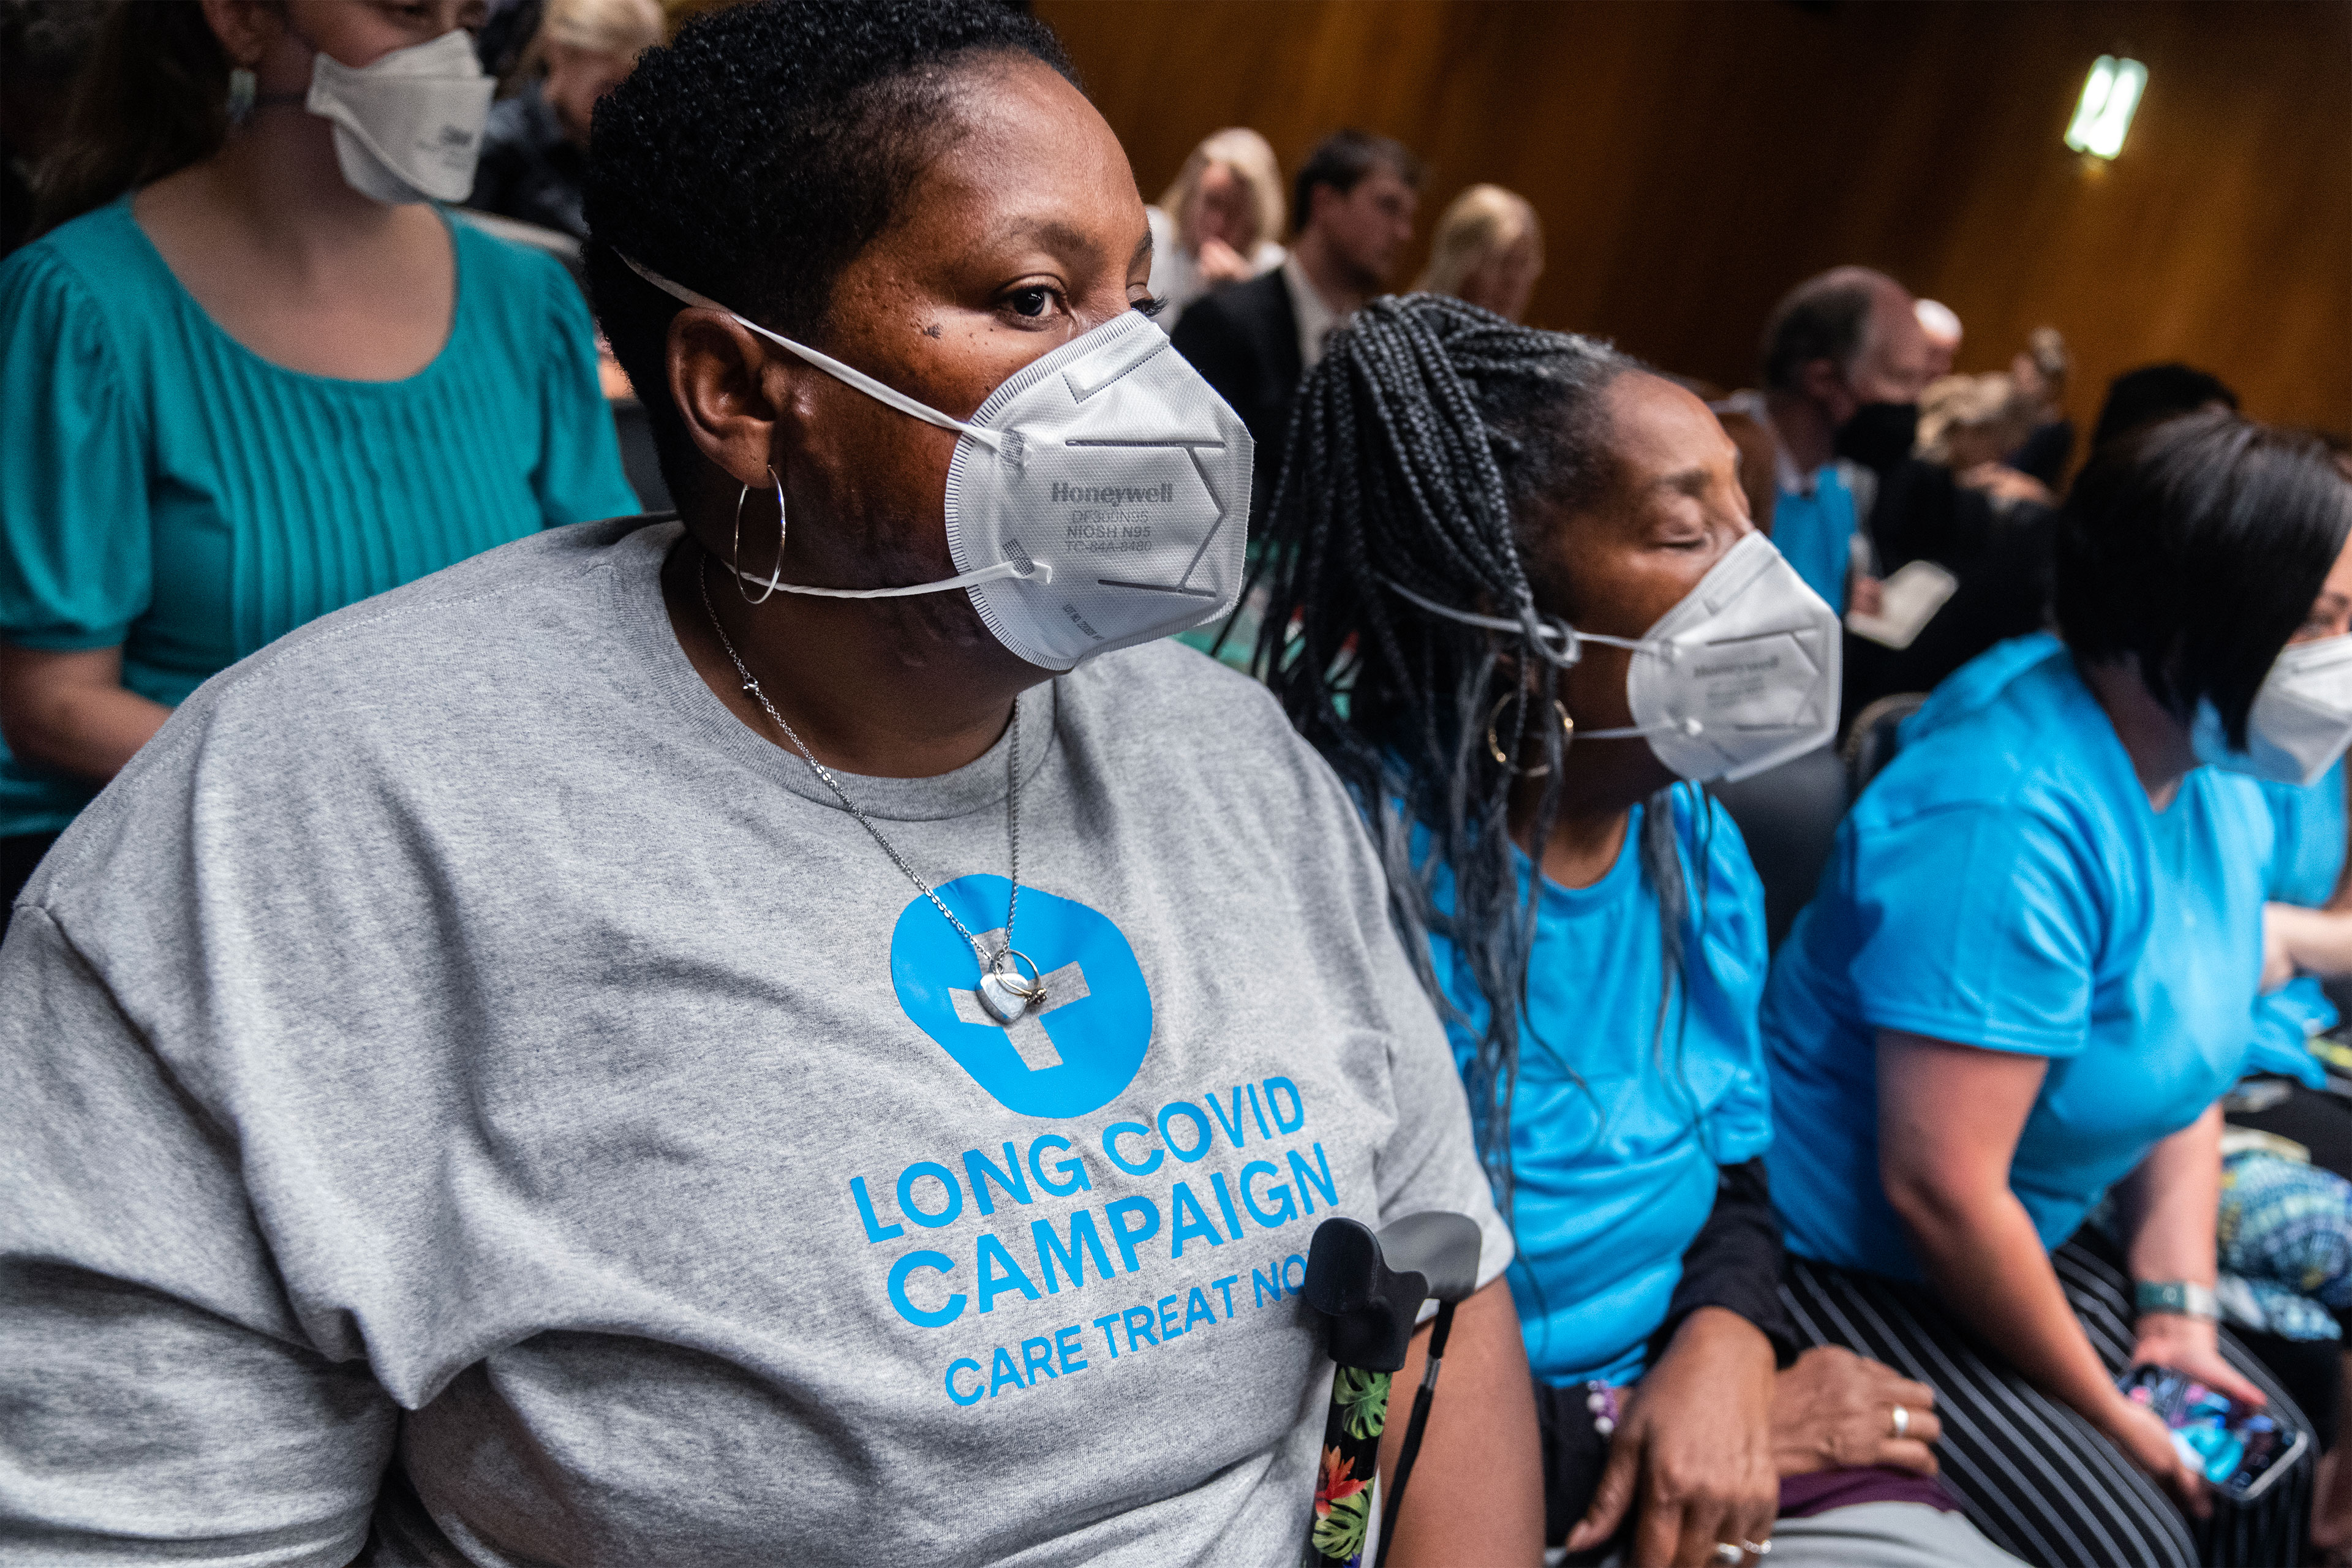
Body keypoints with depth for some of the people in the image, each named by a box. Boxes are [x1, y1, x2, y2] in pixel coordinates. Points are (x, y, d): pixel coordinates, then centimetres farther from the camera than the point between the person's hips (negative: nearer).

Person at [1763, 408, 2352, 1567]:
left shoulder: (2221, 790, 0)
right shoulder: (2011, 817, -30)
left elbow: (2186, 1071, 10)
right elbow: (1937, 1188, -28)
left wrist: (2177, 1310, -1)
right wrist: (2107, 1411, -14)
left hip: (2025, 1243, 9)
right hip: (1850, 1268, -9)